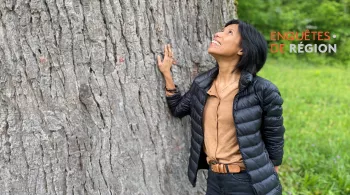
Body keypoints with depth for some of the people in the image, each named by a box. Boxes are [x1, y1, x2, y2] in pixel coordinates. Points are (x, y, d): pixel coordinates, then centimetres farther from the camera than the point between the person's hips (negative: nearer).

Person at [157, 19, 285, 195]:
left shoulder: (262, 91, -14)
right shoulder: (202, 83, 0)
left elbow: (274, 140, -5)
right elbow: (178, 109, 15)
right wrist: (167, 74, 6)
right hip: (214, 179, 5)